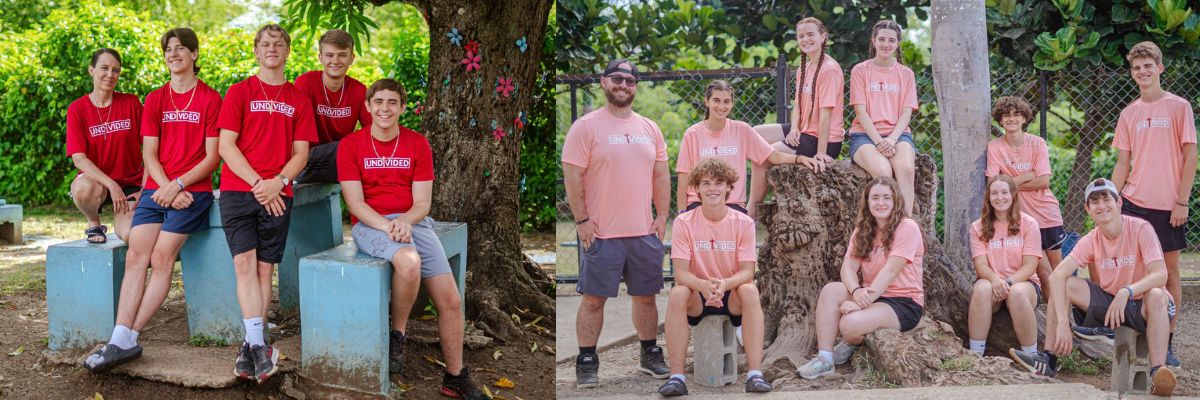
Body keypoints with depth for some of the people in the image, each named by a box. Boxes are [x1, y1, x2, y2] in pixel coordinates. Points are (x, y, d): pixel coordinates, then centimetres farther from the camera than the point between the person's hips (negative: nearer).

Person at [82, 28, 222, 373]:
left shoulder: (210, 99, 1)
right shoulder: (155, 100, 14)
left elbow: (212, 157, -3)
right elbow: (149, 154, 7)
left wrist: (178, 185, -15)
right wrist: (167, 190, -9)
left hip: (193, 189, -4)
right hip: (157, 188, 4)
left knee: (161, 258, -15)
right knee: (135, 257, -11)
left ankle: (127, 339, -11)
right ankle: (121, 339, -15)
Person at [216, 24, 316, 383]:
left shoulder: (298, 100, 13)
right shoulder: (239, 92, 7)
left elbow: (300, 152, 8)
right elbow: (226, 145, 0)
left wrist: (278, 181, -10)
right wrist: (257, 183, -10)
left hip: (277, 195, 2)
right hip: (238, 189, -2)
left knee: (265, 269, 1)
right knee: (244, 263, -14)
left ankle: (251, 347, 6)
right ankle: (258, 346, -18)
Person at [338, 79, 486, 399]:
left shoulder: (417, 144, 6)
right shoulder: (351, 144, 1)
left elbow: (422, 204, 2)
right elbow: (355, 202, -6)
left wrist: (404, 221, -19)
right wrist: (387, 226, -21)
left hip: (413, 222, 3)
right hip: (370, 224, -3)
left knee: (451, 301, -9)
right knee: (409, 261, -38)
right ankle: (397, 334, -13)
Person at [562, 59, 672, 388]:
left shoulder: (650, 129, 11)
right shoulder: (586, 127, -5)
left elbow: (661, 176, 14)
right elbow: (572, 178, -7)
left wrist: (662, 216, 7)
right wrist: (582, 220, -11)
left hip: (645, 232, 5)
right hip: (602, 233, -5)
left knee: (645, 296, 13)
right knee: (593, 298, 0)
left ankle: (650, 355, 26)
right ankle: (587, 362, 10)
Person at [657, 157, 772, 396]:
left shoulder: (743, 223, -6)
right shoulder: (684, 222, -7)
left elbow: (747, 271, -12)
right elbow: (681, 273, -14)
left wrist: (724, 284, -34)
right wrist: (703, 285, -36)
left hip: (732, 296, 0)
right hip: (698, 297, 0)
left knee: (750, 290, -31)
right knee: (678, 293, -32)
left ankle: (754, 374, -31)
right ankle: (676, 376, -29)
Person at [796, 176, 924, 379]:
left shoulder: (907, 227, -11)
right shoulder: (863, 231, 10)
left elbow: (890, 271, -20)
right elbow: (848, 266, -4)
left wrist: (862, 302, -27)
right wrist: (857, 292, -26)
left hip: (904, 303, -6)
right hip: (871, 296, 6)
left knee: (851, 323, -31)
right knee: (831, 290, -23)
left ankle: (852, 345, 8)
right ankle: (824, 359, -20)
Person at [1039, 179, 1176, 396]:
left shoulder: (1141, 229, -17)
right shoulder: (1090, 241, -5)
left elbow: (1160, 275, -28)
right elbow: (1057, 274, -18)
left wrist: (1126, 292, -47)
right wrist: (1062, 322, -33)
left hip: (1144, 305, -4)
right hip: (1109, 301, 4)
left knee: (1156, 295, -38)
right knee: (1063, 284, -13)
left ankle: (1157, 373, -44)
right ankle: (1048, 359, -15)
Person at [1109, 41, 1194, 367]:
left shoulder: (1179, 107, -2)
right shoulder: (1128, 114, 9)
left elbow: (1190, 157, -4)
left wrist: (1182, 202, -9)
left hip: (1168, 205, -3)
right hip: (1133, 204, 3)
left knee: (1169, 270, 3)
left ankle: (1167, 342, 11)